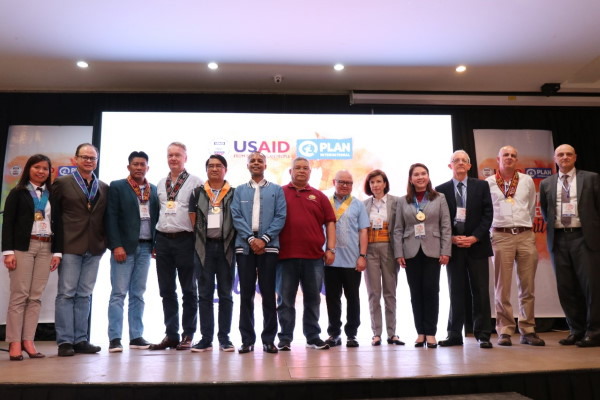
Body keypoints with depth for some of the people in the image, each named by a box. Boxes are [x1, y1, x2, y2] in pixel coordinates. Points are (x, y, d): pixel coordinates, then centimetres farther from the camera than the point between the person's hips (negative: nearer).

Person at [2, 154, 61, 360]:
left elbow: (56, 224, 11)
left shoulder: (52, 195, 12)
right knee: (19, 295, -3)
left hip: (46, 248, 3)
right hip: (23, 247, -3)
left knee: (36, 297, 2)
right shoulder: (18, 193, 4)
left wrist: (57, 251, 4)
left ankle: (28, 341, 5)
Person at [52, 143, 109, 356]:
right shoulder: (62, 183, 3)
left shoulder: (104, 188, 13)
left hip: (94, 248, 4)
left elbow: (106, 218, 13)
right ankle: (65, 341, 6)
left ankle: (81, 340, 14)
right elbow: (53, 214, 1)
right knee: (66, 293, 0)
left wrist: (104, 242, 4)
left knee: (84, 295, 8)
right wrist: (57, 244, -3)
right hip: (70, 247, -3)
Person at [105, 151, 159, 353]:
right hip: (124, 246, -4)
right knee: (119, 293, -2)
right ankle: (115, 338, 2)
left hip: (145, 247, 4)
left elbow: (156, 217, 11)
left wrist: (156, 244, 3)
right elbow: (111, 218, -6)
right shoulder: (117, 186, 1)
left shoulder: (153, 190, 12)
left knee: (138, 294, 9)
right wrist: (116, 246, -13)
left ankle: (136, 336, 14)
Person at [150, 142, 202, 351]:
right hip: (163, 239, 5)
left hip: (185, 239, -5)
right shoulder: (160, 184, 15)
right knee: (167, 290, 9)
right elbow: (157, 211, 17)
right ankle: (171, 335, 18)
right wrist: (154, 240, 12)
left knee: (189, 290, 3)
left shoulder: (195, 182, -1)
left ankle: (188, 335, 12)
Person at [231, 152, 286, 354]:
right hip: (244, 246, 1)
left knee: (268, 293, 2)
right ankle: (247, 339, 11)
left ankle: (269, 339, 9)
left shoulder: (276, 190, 10)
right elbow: (236, 217, 2)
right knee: (246, 293, 4)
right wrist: (251, 239, -12)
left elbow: (280, 217, 0)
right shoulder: (239, 191, 13)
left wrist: (264, 239, -11)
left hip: (268, 246, -1)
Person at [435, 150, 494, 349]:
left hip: (477, 245, 0)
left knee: (481, 291, 1)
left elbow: (487, 214, 1)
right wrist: (452, 238, -9)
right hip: (453, 246, 0)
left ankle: (483, 335, 10)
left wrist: (474, 238, -10)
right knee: (456, 292, 5)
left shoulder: (481, 186, 7)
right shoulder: (441, 190, 6)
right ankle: (454, 335, 12)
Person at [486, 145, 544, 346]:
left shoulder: (527, 181, 11)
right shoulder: (488, 183, 5)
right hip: (501, 237, -2)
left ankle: (528, 331, 13)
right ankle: (505, 332, 6)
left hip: (526, 236, 2)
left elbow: (532, 208, 17)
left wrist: (527, 226, 16)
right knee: (502, 288, 0)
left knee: (527, 287, 4)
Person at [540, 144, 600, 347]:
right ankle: (576, 330, 16)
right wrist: (552, 224, 11)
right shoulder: (546, 184, 12)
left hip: (584, 237, -3)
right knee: (566, 287, 5)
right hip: (558, 239, 3)